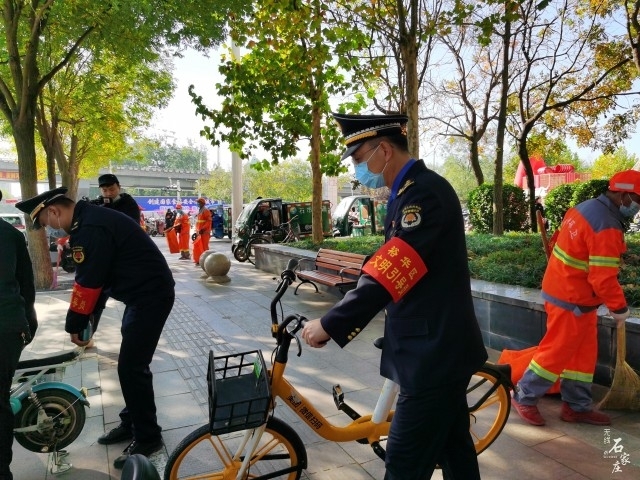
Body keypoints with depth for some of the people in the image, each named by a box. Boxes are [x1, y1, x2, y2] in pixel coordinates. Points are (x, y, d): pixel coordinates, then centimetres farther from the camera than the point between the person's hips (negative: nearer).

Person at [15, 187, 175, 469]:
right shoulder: (89, 219, 12)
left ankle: (147, 437, 10)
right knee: (130, 364, 18)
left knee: (132, 367, -4)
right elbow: (93, 277, 15)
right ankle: (131, 423, 33)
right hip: (142, 294, 11)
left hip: (151, 296, -11)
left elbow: (88, 282, -18)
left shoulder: (90, 228, -21)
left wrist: (75, 324, -5)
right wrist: (89, 317, 16)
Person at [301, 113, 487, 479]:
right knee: (452, 446, 22)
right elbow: (390, 270, 15)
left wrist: (330, 325, -21)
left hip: (434, 350, -10)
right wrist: (341, 316, 12)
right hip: (441, 344, 10)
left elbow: (390, 274, -27)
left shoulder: (424, 191, -20)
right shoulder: (415, 189, 12)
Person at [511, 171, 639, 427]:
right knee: (558, 352, 2)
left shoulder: (586, 207, 6)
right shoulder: (607, 227, -24)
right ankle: (525, 397, 16)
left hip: (561, 289, 10)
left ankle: (577, 406, 26)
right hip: (573, 300, -10)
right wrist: (619, 307, -10)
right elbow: (603, 278, -25)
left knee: (583, 352, 16)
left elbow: (560, 243, 14)